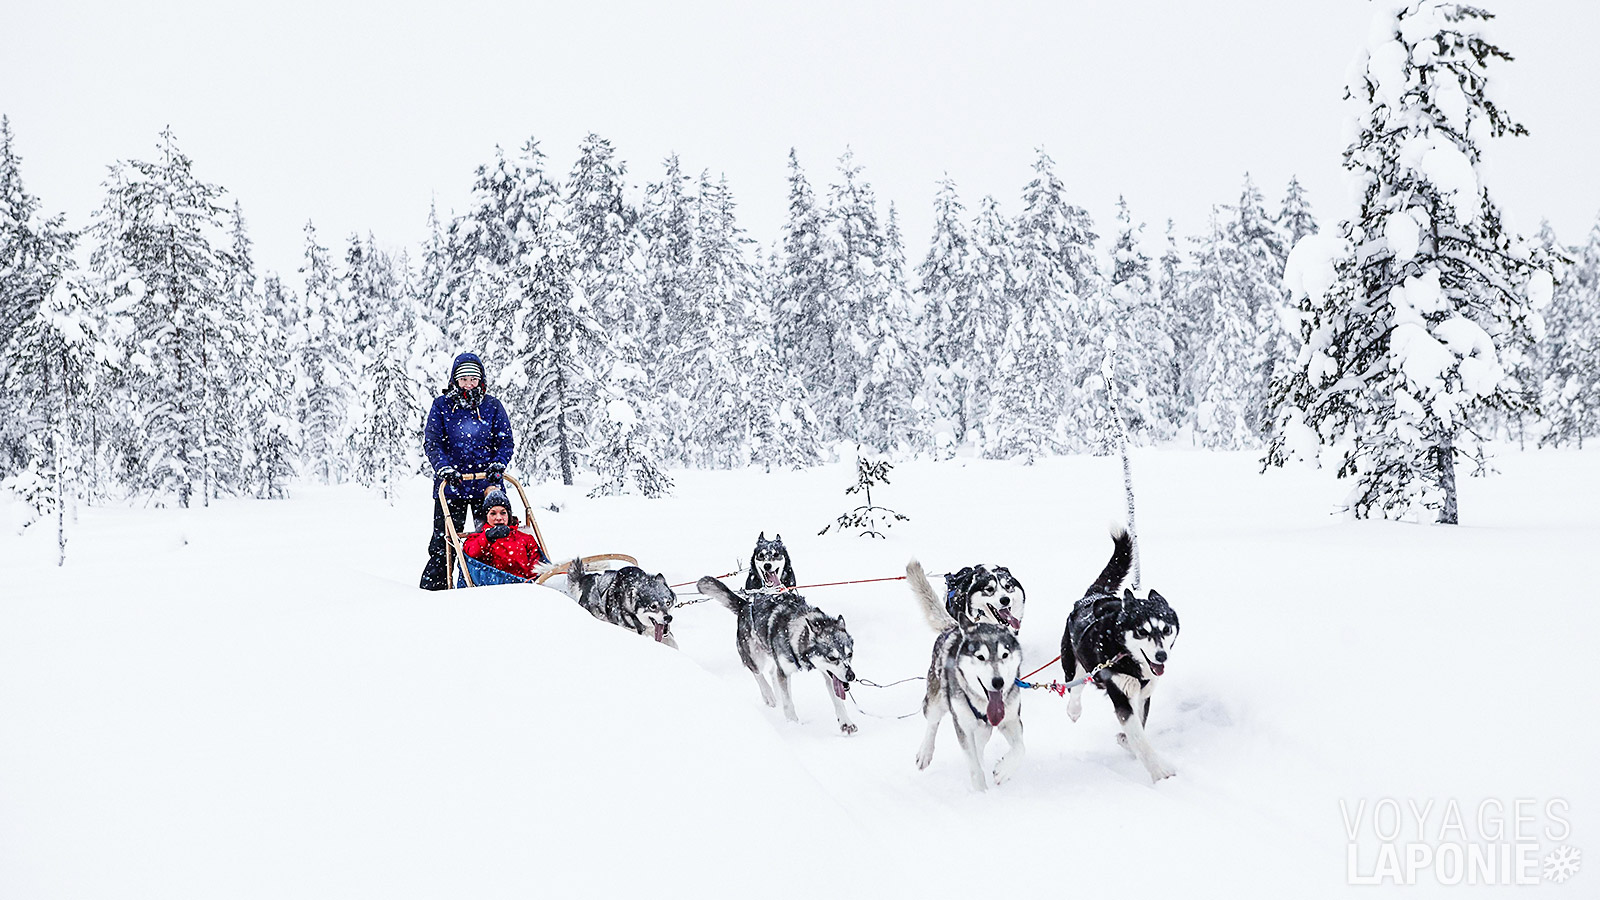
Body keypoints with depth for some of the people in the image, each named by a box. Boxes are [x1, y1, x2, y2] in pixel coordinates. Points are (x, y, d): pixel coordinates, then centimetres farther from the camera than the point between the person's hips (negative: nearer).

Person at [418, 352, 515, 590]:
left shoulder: (492, 406, 7)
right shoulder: (442, 406, 4)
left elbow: (505, 441, 6)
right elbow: (432, 441, -2)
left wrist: (498, 465, -13)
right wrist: (445, 468, -18)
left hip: (486, 484, 1)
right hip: (451, 484, -1)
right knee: (443, 541, -1)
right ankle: (432, 590, 7)